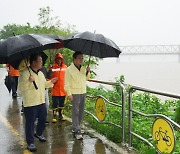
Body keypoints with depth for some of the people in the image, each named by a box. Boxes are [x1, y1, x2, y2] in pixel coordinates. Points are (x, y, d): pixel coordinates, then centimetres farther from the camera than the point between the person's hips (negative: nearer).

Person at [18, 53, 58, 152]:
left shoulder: (40, 73, 10)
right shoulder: (24, 73, -16)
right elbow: (20, 88, -21)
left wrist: (51, 82, 8)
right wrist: (29, 81, -34)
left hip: (41, 102, 8)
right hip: (30, 103, -7)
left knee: (43, 120, 19)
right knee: (30, 123, 1)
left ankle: (39, 134, 45)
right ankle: (30, 143, 14)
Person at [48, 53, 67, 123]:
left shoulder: (65, 67, 4)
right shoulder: (53, 67, -5)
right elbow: (49, 78, -3)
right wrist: (50, 71, -19)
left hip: (63, 90, 4)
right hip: (55, 90, -3)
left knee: (61, 104, 15)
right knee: (55, 104, 1)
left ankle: (60, 115, 29)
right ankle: (54, 116, 13)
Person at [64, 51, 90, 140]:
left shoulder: (83, 68, 9)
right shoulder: (69, 69, -9)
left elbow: (87, 78, 21)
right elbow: (67, 83, -10)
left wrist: (88, 72, 2)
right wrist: (69, 94, -14)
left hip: (83, 92, 7)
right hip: (75, 93, -6)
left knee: (81, 111, 12)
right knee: (75, 112, -6)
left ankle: (76, 127, 26)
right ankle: (76, 131, -2)